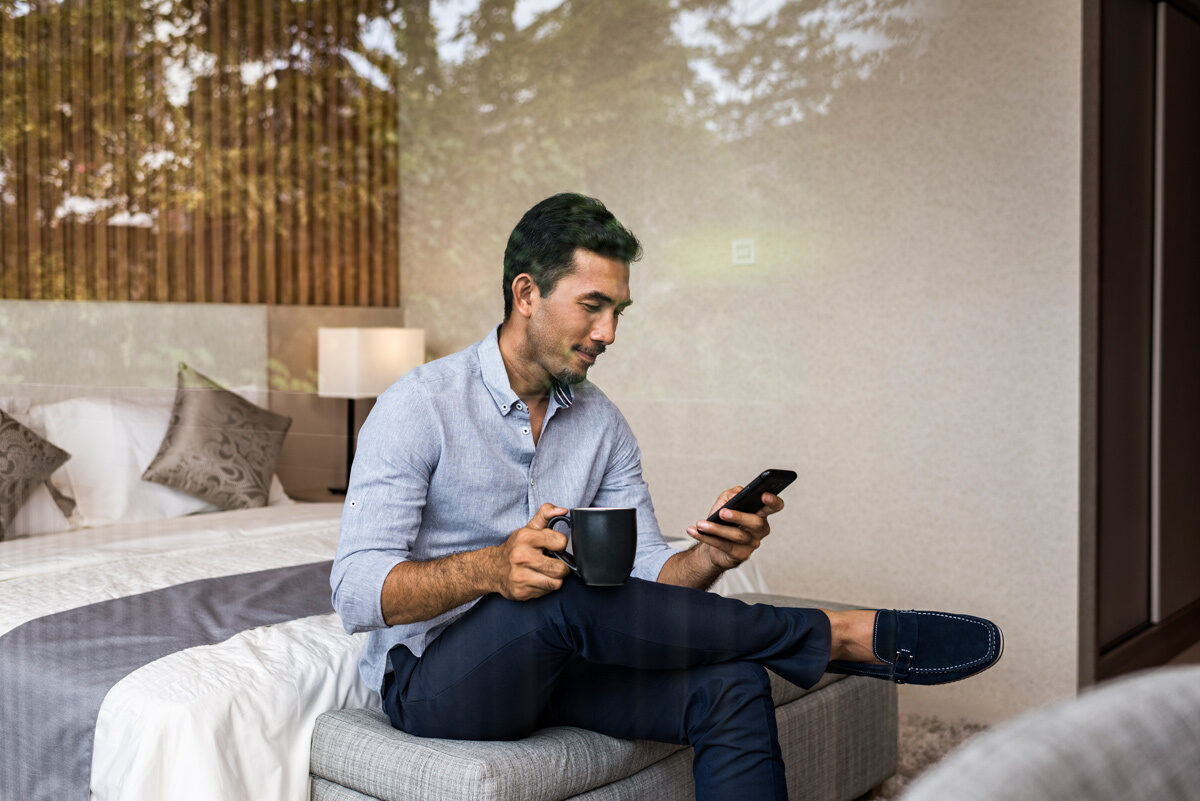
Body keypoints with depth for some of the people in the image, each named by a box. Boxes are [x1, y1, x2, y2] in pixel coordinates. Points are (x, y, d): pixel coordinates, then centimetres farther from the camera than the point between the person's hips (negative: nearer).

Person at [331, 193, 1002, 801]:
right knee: (565, 596, -35)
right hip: (430, 679, -5)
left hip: (550, 664, 5)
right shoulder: (418, 408, -13)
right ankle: (846, 634, -23)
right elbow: (356, 592, -20)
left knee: (730, 687, -21)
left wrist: (710, 558, -22)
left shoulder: (602, 423, 4)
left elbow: (647, 575, 1)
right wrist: (489, 569, -37)